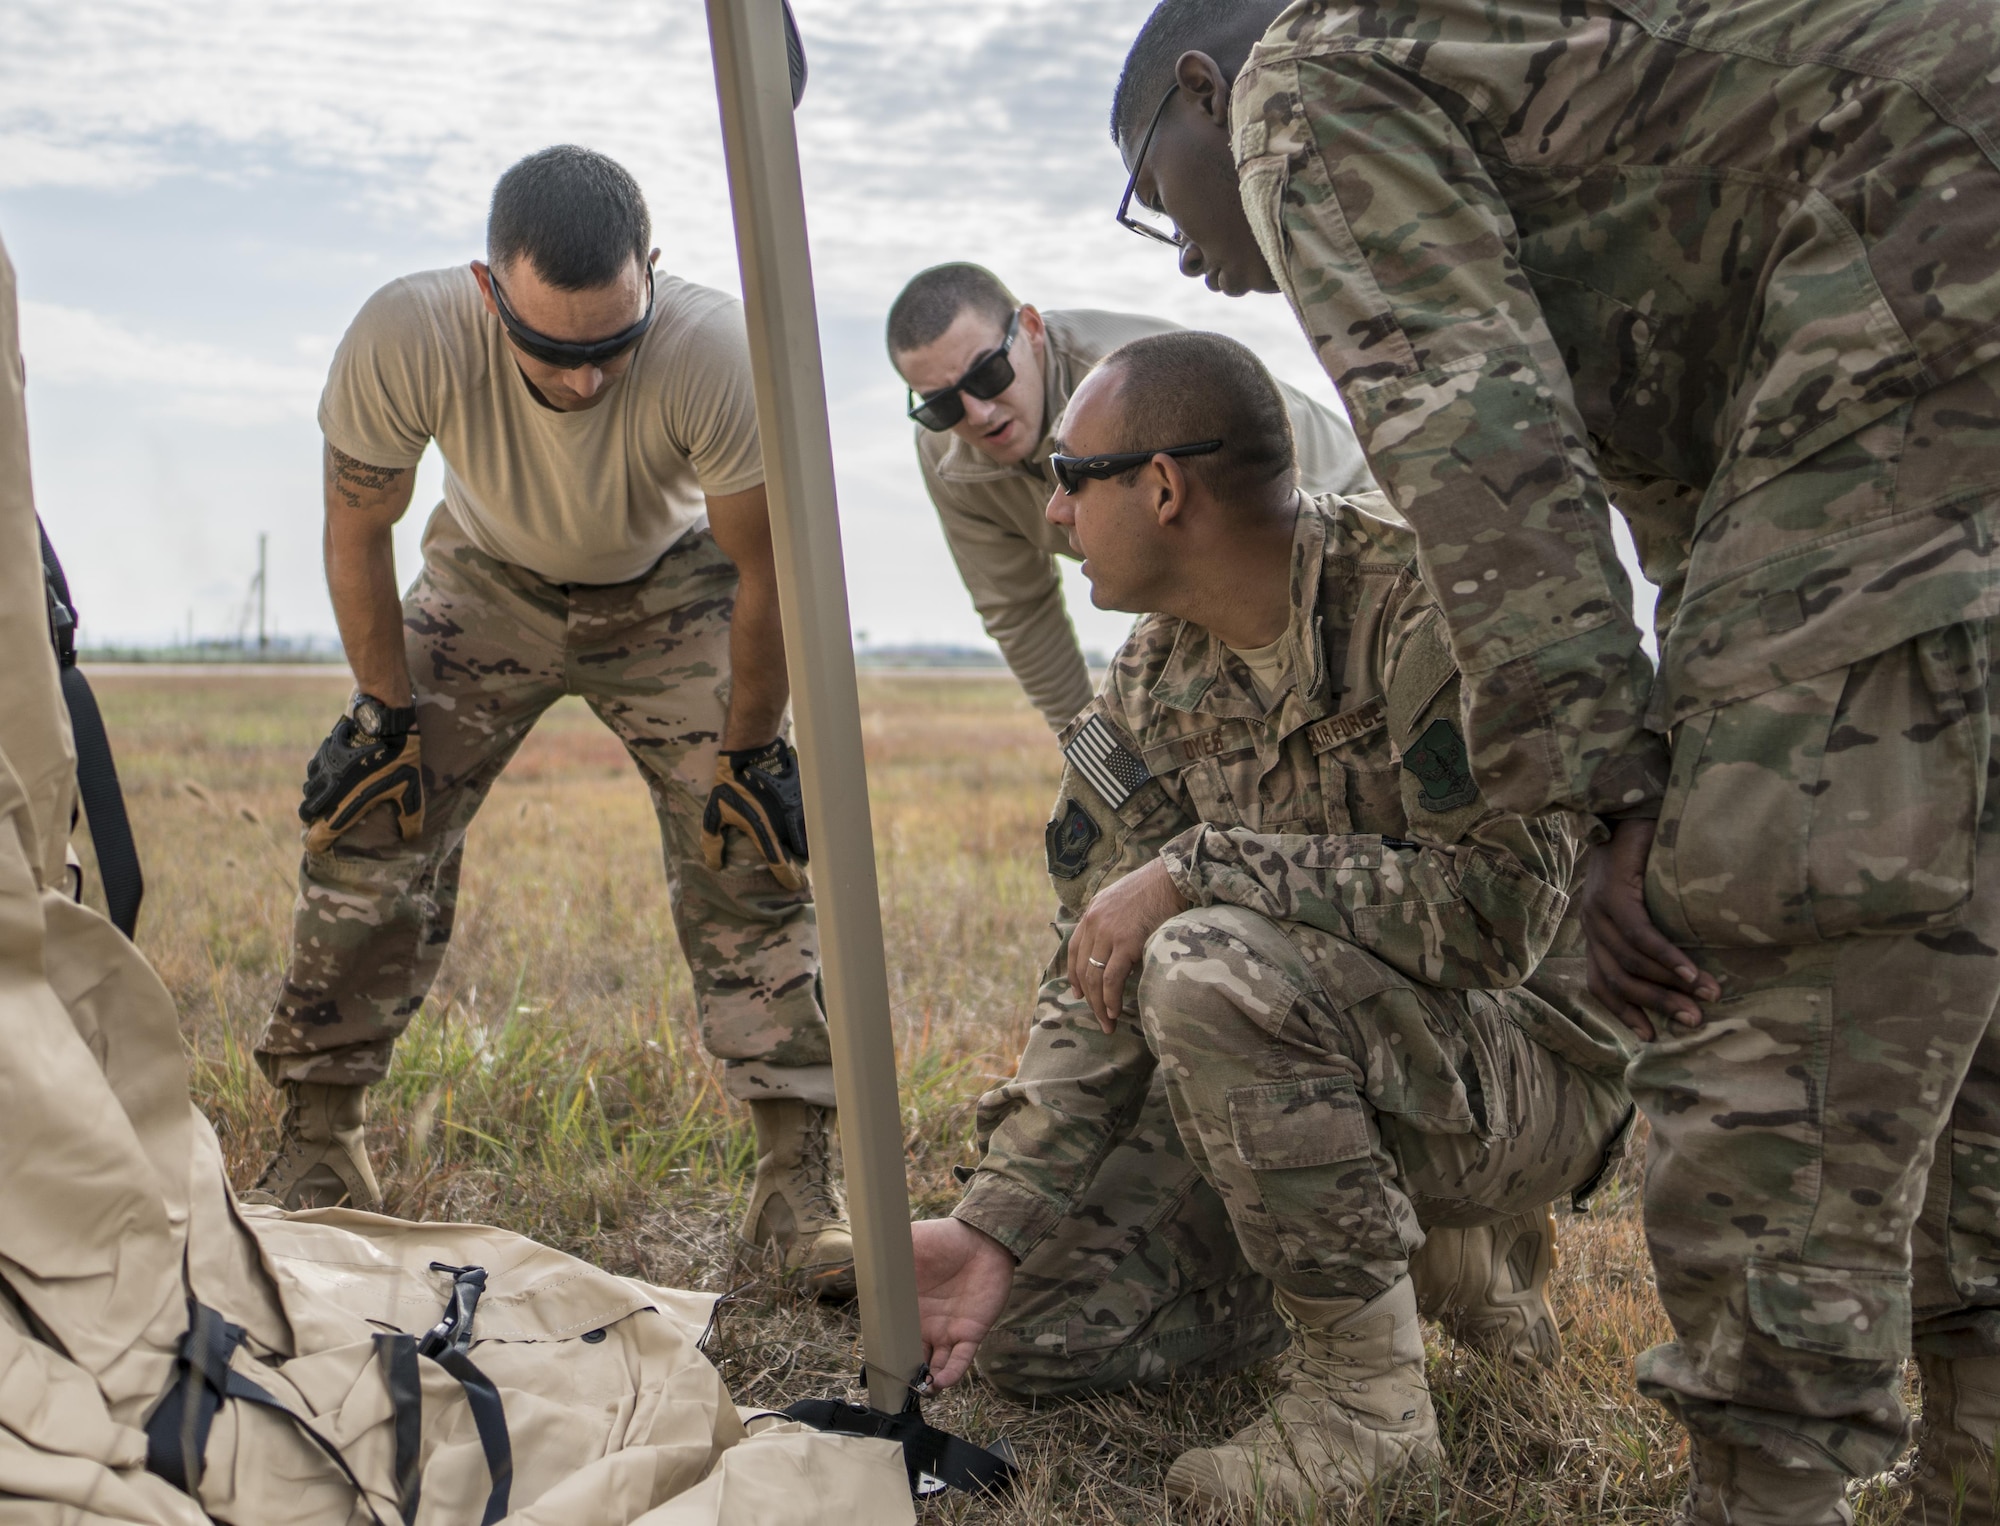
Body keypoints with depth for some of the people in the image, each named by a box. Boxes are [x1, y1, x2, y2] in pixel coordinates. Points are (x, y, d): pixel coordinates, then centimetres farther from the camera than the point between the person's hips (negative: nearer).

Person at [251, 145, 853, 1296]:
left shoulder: (713, 352, -37)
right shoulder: (406, 339, -33)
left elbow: (763, 571, -21)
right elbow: (358, 534, -13)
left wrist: (751, 755, -14)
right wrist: (388, 716, -9)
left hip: (671, 594, -1)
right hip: (489, 580, 2)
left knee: (750, 862, -14)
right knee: (369, 830, -6)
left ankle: (802, 1176, -6)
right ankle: (317, 1152, 10)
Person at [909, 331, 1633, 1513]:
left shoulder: (1425, 602, -22)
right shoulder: (1153, 686, 1)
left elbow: (1501, 902, -31)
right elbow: (1099, 982, 0)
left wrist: (1199, 868, -30)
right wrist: (1000, 1218, -9)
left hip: (1524, 1065, -7)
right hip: (1308, 1064, 8)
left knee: (1211, 971, -35)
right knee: (1028, 1323, 0)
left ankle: (1367, 1397, -14)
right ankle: (1429, 1244, 14)